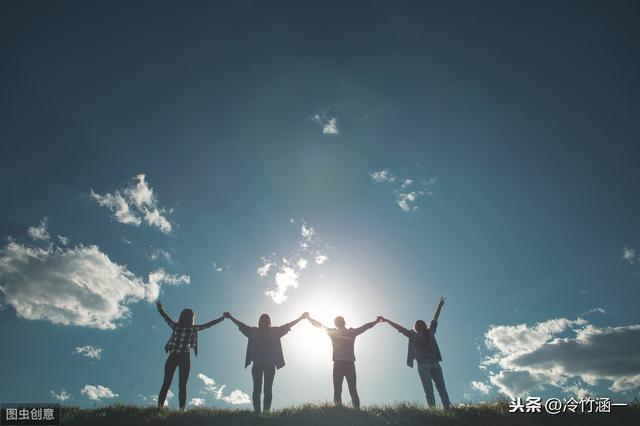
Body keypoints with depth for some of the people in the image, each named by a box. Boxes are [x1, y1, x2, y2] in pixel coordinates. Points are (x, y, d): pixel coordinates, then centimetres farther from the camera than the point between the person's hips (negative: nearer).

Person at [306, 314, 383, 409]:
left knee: (337, 391, 0)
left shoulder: (333, 332, 5)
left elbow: (319, 325, 15)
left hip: (338, 365, -1)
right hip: (350, 364, 1)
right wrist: (377, 321, 34)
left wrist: (309, 318, 29)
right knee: (353, 391, 4)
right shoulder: (352, 332, 8)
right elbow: (366, 326, 20)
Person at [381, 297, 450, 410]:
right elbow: (435, 319, 18)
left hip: (423, 365, -3)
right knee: (441, 387, 3)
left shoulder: (414, 335, 0)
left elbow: (400, 328, 0)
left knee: (428, 389, -5)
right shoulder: (430, 332, 8)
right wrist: (440, 305, 30)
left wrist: (386, 320, 4)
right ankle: (447, 407, -6)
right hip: (435, 363, 3)